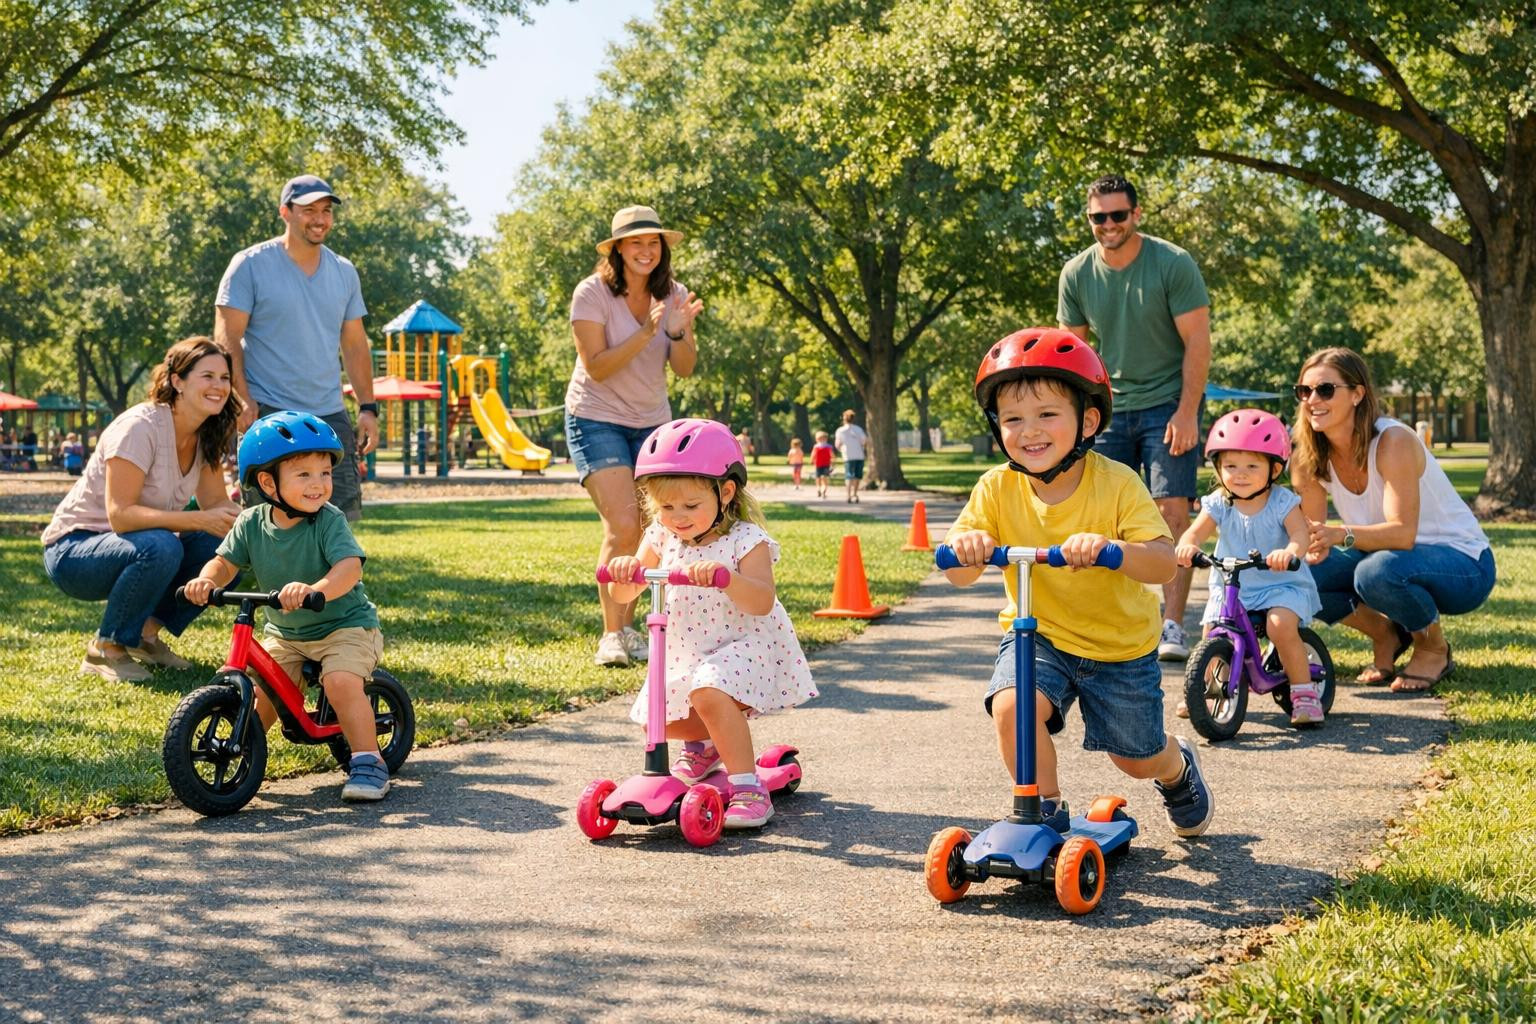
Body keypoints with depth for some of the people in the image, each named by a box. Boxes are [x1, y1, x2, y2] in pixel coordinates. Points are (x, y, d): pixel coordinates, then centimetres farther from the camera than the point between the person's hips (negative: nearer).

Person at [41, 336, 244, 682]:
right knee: (160, 547, -36)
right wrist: (201, 519, -36)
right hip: (73, 551, -7)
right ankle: (104, 649, -14)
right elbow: (120, 514, -30)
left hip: (125, 547, 7)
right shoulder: (141, 427, -24)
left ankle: (146, 634, 3)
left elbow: (215, 503, 1)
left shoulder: (206, 437, 0)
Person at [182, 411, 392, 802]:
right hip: (283, 632, 4)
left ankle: (368, 763, -16)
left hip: (344, 625, -4)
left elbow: (350, 567, -32)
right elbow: (226, 562, -4)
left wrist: (314, 590, -52)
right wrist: (206, 580, -28)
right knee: (261, 687, -13)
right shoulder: (252, 523, -6)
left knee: (341, 681, -28)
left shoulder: (329, 521, -19)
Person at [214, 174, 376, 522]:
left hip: (330, 415, 5)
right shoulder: (251, 265, -3)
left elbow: (355, 344, 17)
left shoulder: (345, 272, 13)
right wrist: (242, 401, -17)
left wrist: (367, 407, 10)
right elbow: (227, 338, -6)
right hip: (268, 414, -5)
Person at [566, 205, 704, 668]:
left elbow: (684, 369, -4)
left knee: (647, 532, 4)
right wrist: (645, 333, -29)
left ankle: (627, 625, 21)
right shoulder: (593, 293, -13)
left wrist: (680, 331, -24)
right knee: (622, 527, -19)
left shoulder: (672, 295, 1)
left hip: (651, 422, 5)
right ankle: (612, 634, -8)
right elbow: (597, 367, -19)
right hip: (597, 420, -5)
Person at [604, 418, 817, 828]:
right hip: (684, 652, 7)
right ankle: (704, 745, 36)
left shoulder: (746, 541, -16)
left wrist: (724, 576, -48)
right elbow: (624, 595, -2)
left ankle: (748, 788, -25)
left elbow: (761, 602, -30)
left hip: (743, 645, -7)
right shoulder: (661, 537, 0)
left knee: (711, 694, -34)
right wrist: (623, 570, -25)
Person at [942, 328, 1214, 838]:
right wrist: (965, 546, -40)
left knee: (1138, 758, 12)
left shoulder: (1117, 484, -22)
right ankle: (1047, 813, -4)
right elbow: (960, 576, -16)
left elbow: (1163, 562, -32)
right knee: (1012, 706, -28)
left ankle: (1178, 768, 51)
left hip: (1120, 643, -1)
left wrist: (1108, 547, -52)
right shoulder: (997, 489, -14)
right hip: (1037, 633, 2)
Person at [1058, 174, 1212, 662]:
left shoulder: (1173, 264, -11)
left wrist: (1187, 412, -15)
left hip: (1168, 404, -4)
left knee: (1173, 511, -9)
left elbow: (1197, 342, -10)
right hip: (1109, 407, 4)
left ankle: (1173, 626, -6)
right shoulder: (1077, 273, 0)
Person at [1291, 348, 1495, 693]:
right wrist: (1307, 548, -29)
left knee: (1377, 571, -38)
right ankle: (1386, 635, 6)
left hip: (1464, 563, -6)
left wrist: (1341, 535, -48)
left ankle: (1435, 649, -7)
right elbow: (1312, 531, -5)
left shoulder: (1393, 441, -25)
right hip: (1391, 557, 6)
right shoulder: (1312, 458, -7)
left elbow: (1403, 532, -33)